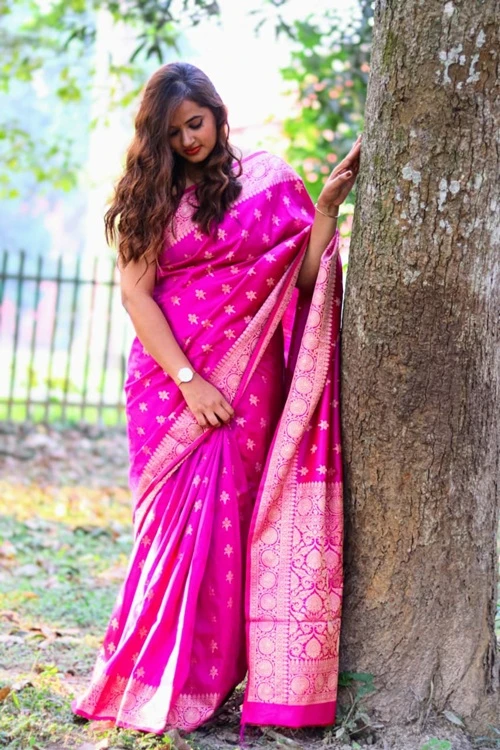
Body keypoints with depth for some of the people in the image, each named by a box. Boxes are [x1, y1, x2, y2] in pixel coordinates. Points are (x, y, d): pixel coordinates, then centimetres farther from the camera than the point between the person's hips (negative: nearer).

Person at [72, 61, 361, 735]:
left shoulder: (269, 180, 7)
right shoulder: (150, 195, 8)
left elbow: (306, 279, 1)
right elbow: (135, 291, -1)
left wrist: (327, 207, -12)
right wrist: (187, 379, -11)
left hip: (248, 383, 0)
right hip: (171, 381, 0)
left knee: (227, 523, -3)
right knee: (180, 522, -4)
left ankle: (209, 678, 5)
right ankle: (160, 685, 5)